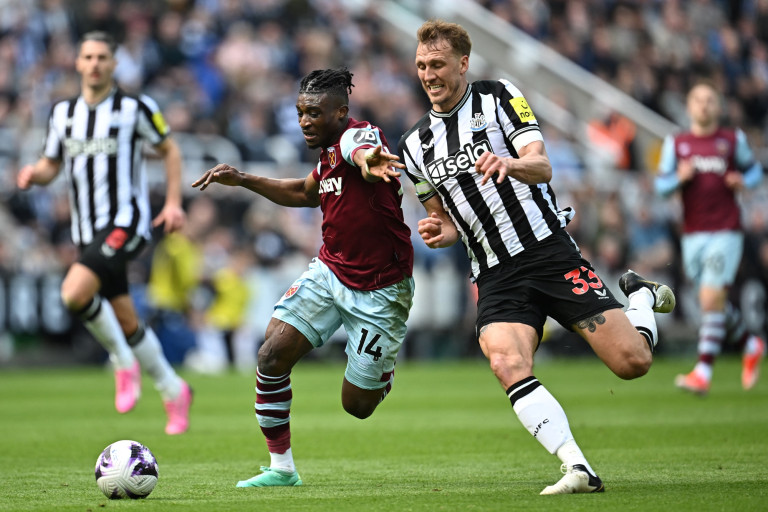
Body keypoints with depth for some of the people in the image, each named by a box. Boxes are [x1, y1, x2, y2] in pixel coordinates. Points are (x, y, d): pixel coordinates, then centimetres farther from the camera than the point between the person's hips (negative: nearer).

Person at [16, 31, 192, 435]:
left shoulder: (135, 108, -4)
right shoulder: (62, 113, 10)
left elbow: (169, 150, 7)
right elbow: (50, 167, 16)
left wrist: (173, 202, -2)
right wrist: (31, 174, -7)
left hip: (126, 223, -6)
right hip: (87, 231, 6)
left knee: (75, 292, -26)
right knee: (126, 322, 9)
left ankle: (124, 362, -5)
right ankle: (173, 392, 27)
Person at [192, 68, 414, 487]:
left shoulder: (359, 135, -20)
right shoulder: (328, 152, 6)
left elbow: (362, 152, -49)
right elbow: (307, 193, 30)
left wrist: (369, 162, -74)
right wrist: (243, 180, 23)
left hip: (379, 291, -7)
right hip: (328, 274, 8)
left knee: (357, 404, 1)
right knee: (272, 355, -10)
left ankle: (384, 370, 38)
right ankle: (281, 467, 3)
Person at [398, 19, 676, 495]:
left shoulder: (499, 96, 1)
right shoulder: (415, 145, 14)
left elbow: (542, 167, -11)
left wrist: (511, 163, -34)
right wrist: (442, 232, 0)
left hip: (549, 250, -3)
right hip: (495, 276, 3)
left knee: (632, 361, -8)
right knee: (508, 366, -27)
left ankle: (642, 296, 26)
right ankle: (578, 469, -28)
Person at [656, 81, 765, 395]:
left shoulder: (733, 139, 4)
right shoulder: (676, 143, 8)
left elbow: (754, 169, 16)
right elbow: (660, 185, 7)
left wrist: (744, 182, -6)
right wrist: (679, 178, -14)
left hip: (726, 233, -3)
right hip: (692, 236, 3)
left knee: (712, 300, -15)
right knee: (712, 303, 10)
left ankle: (702, 373, -16)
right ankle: (751, 346, 35)